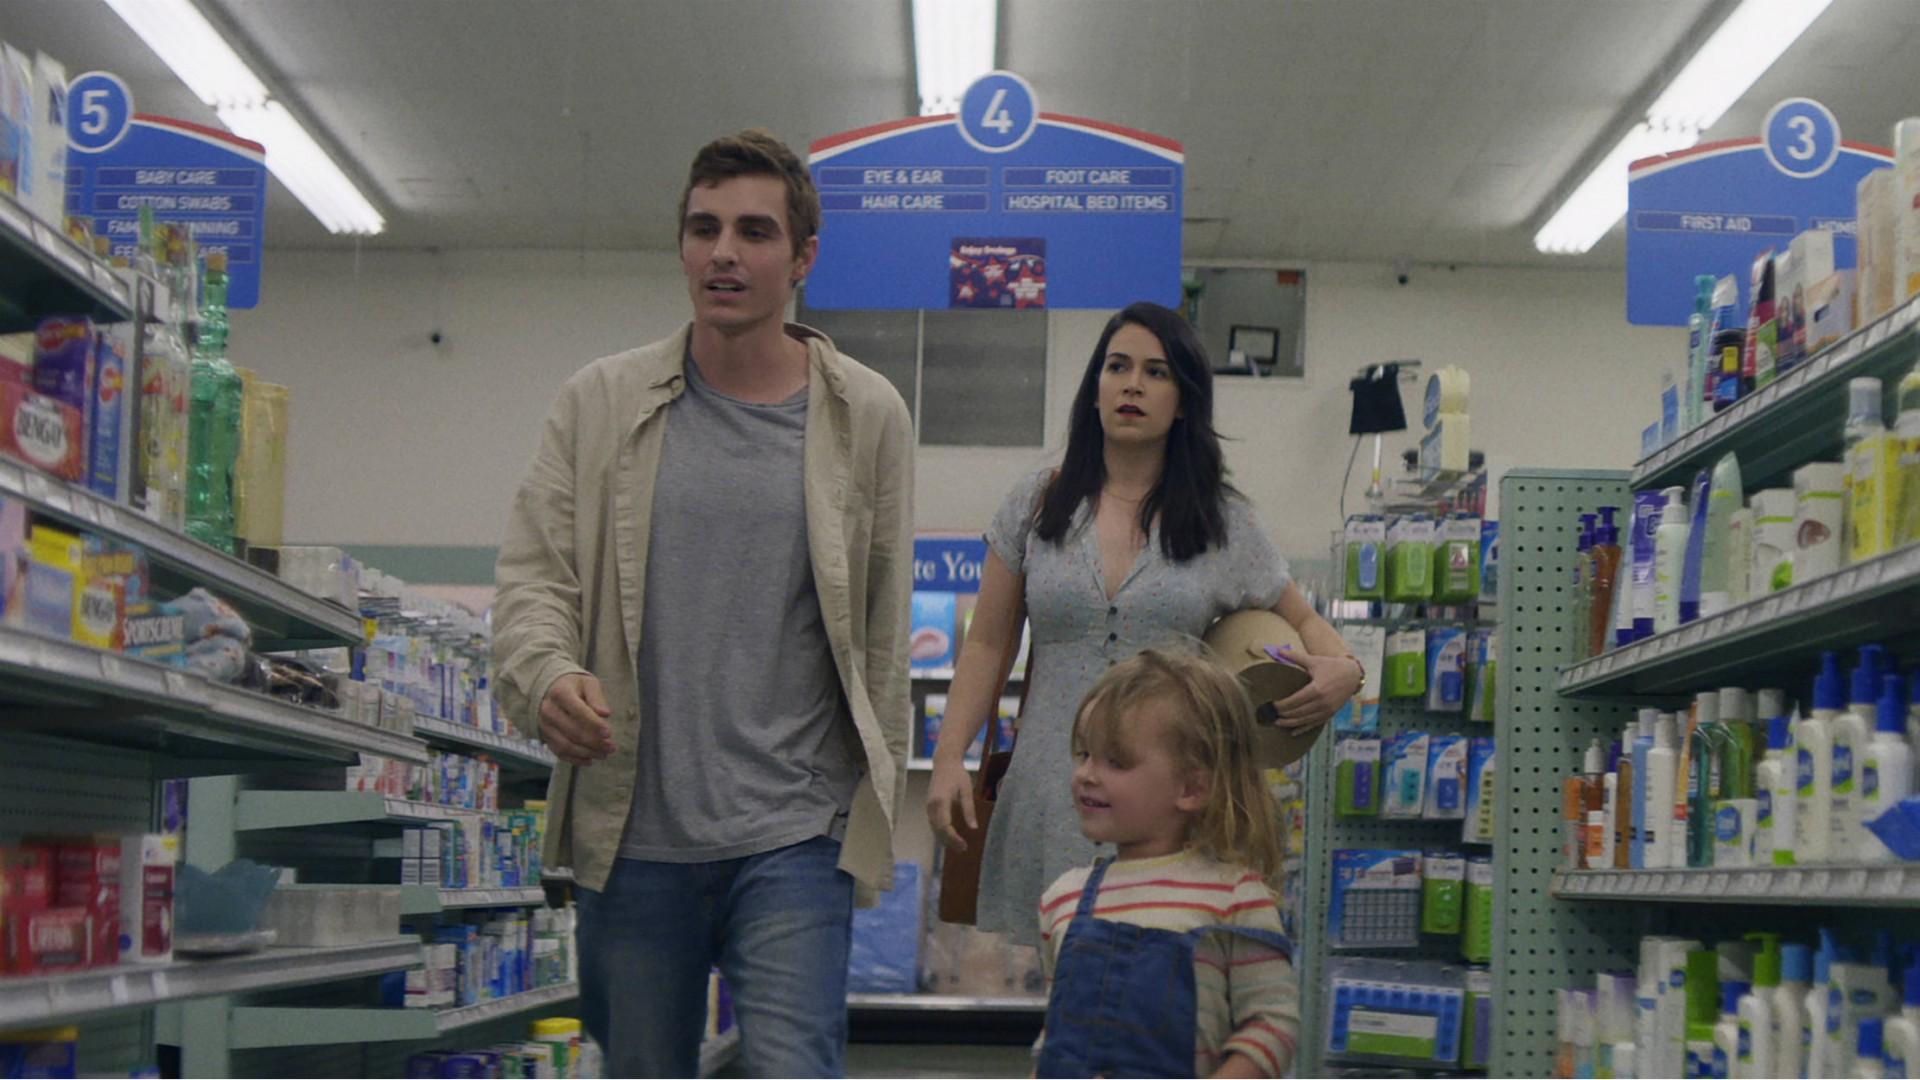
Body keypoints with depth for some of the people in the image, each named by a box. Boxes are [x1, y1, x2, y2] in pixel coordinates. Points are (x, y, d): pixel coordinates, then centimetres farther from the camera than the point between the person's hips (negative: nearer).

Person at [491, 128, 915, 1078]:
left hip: (795, 835, -2)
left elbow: (885, 629, 7)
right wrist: (545, 672, -18)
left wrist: (876, 802, 6)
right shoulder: (600, 404, 6)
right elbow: (533, 571, 4)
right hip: (631, 836, 2)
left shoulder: (866, 417, 4)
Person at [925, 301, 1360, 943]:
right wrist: (950, 756, -2)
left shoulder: (1222, 521, 8)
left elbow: (1302, 619, 20)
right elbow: (988, 646, 11)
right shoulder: (1037, 505, 10)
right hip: (1055, 789, 1)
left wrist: (1344, 668, -3)